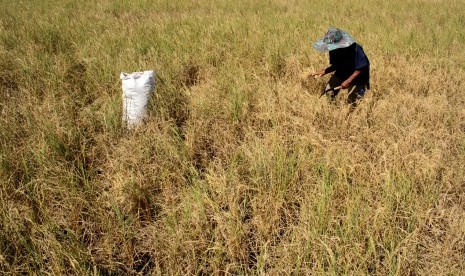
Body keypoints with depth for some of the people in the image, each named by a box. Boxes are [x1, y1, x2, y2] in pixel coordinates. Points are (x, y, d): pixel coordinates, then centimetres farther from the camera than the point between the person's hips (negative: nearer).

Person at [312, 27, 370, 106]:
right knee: (328, 92, -3)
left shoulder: (355, 49, -30)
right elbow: (335, 66, 1)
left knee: (352, 103, -4)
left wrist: (348, 81, -32)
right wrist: (324, 71, -16)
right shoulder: (334, 51, -12)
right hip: (341, 73, 5)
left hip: (357, 77, -5)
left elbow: (361, 69, -25)